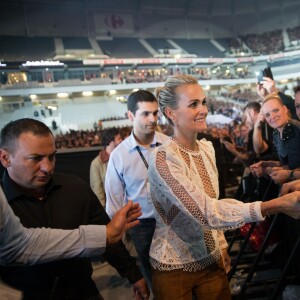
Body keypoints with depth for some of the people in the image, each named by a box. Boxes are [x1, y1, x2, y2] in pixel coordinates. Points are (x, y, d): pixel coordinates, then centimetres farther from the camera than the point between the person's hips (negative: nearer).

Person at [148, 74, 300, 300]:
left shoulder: (207, 148, -1)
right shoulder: (163, 158, -23)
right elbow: (205, 212, -32)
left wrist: (220, 246, 11)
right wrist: (277, 205, -34)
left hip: (211, 259, 6)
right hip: (174, 266, -5)